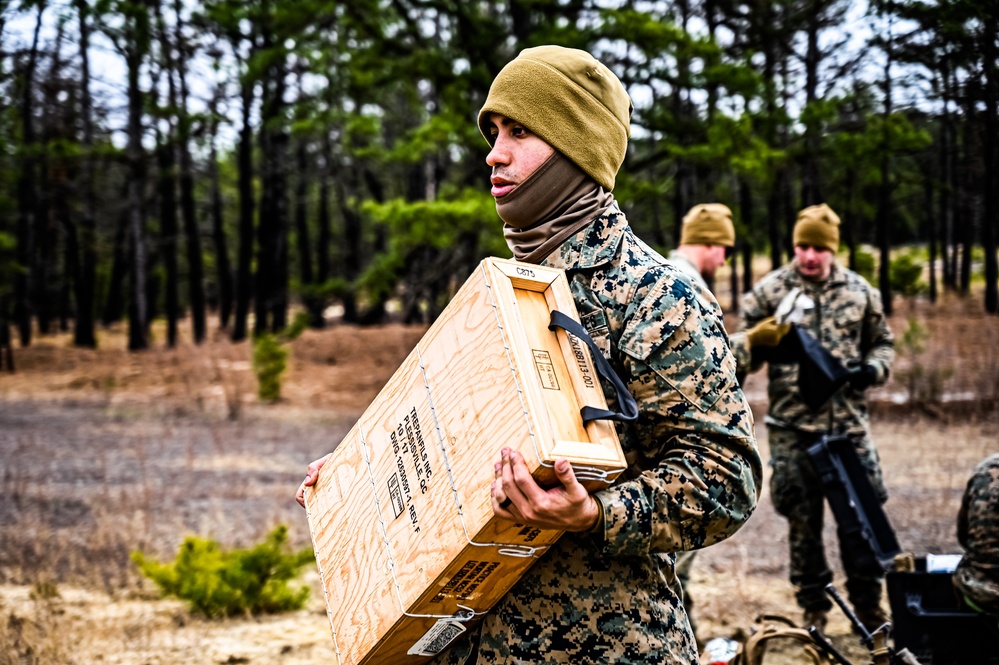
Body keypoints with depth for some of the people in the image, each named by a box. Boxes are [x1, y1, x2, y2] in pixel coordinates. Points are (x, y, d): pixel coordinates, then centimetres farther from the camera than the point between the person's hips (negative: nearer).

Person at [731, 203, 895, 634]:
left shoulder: (859, 291, 7)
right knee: (803, 521, 6)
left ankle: (868, 603, 20)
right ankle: (814, 609, 19)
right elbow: (741, 351, 4)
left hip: (849, 425, 2)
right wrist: (756, 339, -19)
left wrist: (874, 368, -3)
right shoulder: (769, 291, 0)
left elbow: (882, 342, 18)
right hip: (793, 430, -1)